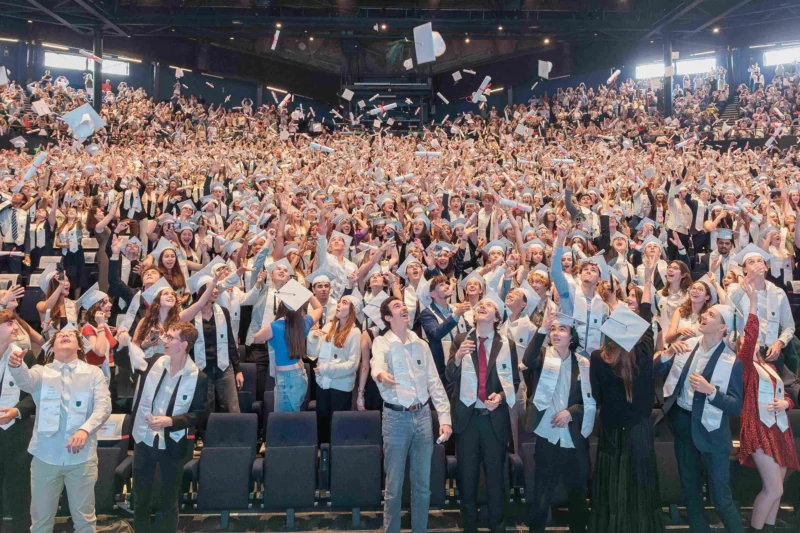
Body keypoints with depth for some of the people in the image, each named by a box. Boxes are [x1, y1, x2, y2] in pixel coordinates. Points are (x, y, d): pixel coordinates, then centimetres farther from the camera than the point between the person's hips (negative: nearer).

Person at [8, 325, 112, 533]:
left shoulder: (93, 373, 5)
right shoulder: (42, 372, 7)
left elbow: (103, 405, -7)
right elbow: (26, 380, -17)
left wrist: (85, 429, -25)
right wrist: (16, 365, -41)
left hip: (82, 456, 0)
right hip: (45, 456, 1)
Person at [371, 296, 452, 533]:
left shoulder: (421, 344, 8)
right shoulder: (382, 343, -5)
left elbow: (434, 382, 9)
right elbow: (377, 363, -29)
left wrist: (444, 417, 1)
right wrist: (381, 374, -53)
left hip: (423, 416, 4)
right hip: (396, 417, -4)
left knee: (422, 484, 11)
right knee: (394, 485, 5)